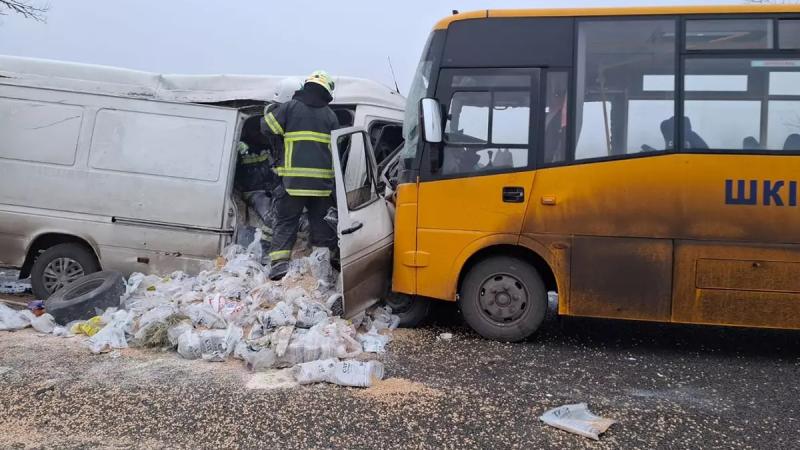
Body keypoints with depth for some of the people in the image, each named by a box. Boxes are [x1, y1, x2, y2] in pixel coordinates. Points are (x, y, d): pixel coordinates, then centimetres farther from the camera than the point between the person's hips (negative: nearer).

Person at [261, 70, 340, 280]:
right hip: (323, 179, 2)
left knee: (286, 220, 3)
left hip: (294, 178, -2)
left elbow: (268, 127, 4)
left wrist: (269, 111, 23)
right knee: (322, 220, 14)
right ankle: (334, 256, 15)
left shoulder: (290, 107, 1)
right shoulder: (330, 115, 11)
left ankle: (279, 262, -9)